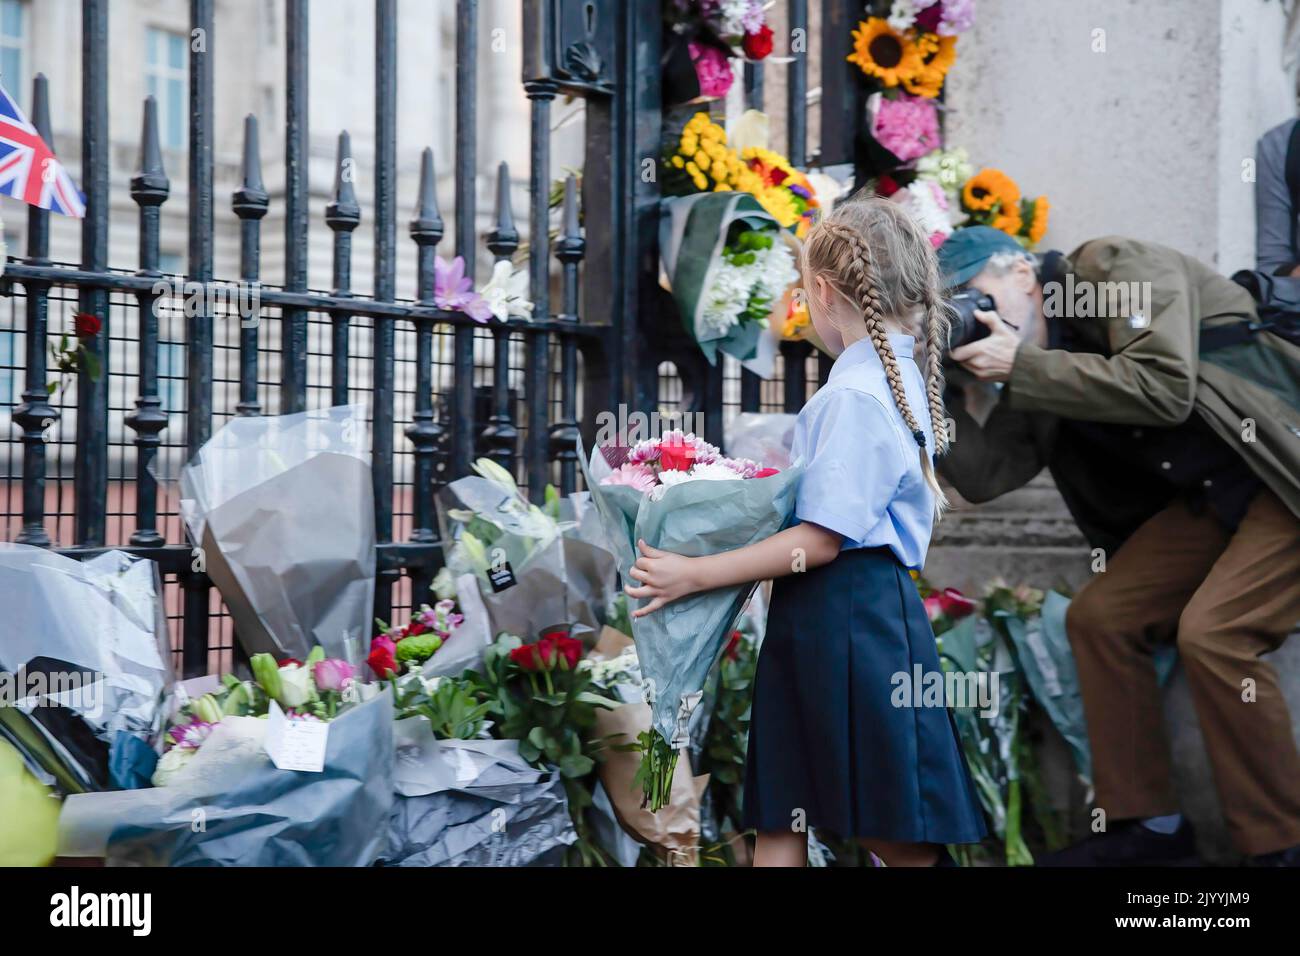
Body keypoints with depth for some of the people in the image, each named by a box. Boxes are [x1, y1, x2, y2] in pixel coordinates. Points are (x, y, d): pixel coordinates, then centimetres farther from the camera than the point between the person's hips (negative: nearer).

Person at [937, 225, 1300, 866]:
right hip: (1207, 498, 9)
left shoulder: (1117, 268, -13)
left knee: (1211, 632, -23)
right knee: (1099, 615, -2)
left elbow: (1163, 389, -27)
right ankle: (1147, 822, 8)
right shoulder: (1035, 375, 8)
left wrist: (1021, 367, -23)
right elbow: (985, 476, 4)